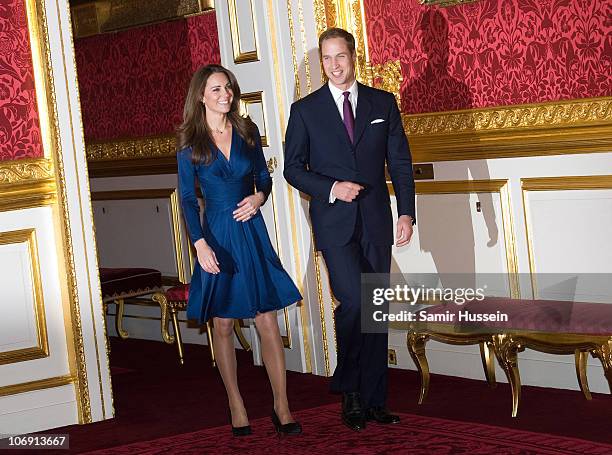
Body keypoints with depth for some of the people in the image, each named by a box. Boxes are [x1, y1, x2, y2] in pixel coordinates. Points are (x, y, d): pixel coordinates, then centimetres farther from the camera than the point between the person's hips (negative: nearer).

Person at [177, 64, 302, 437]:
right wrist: (200, 243, -13)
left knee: (268, 321, -2)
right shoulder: (190, 143, -2)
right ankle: (236, 404, 17)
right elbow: (188, 198, -2)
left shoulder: (248, 132, 5)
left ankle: (282, 407, 4)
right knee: (223, 324, 5)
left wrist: (259, 196, -7)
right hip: (217, 235, -2)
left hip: (252, 233, 2)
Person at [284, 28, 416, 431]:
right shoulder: (305, 110, 3)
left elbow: (400, 162, 6)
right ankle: (349, 390, 4)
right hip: (334, 221, -2)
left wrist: (407, 213, -3)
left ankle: (374, 399, 14)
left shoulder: (383, 103, 8)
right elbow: (293, 168, 4)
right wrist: (332, 188, -12)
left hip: (376, 220, 3)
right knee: (352, 301, -16)